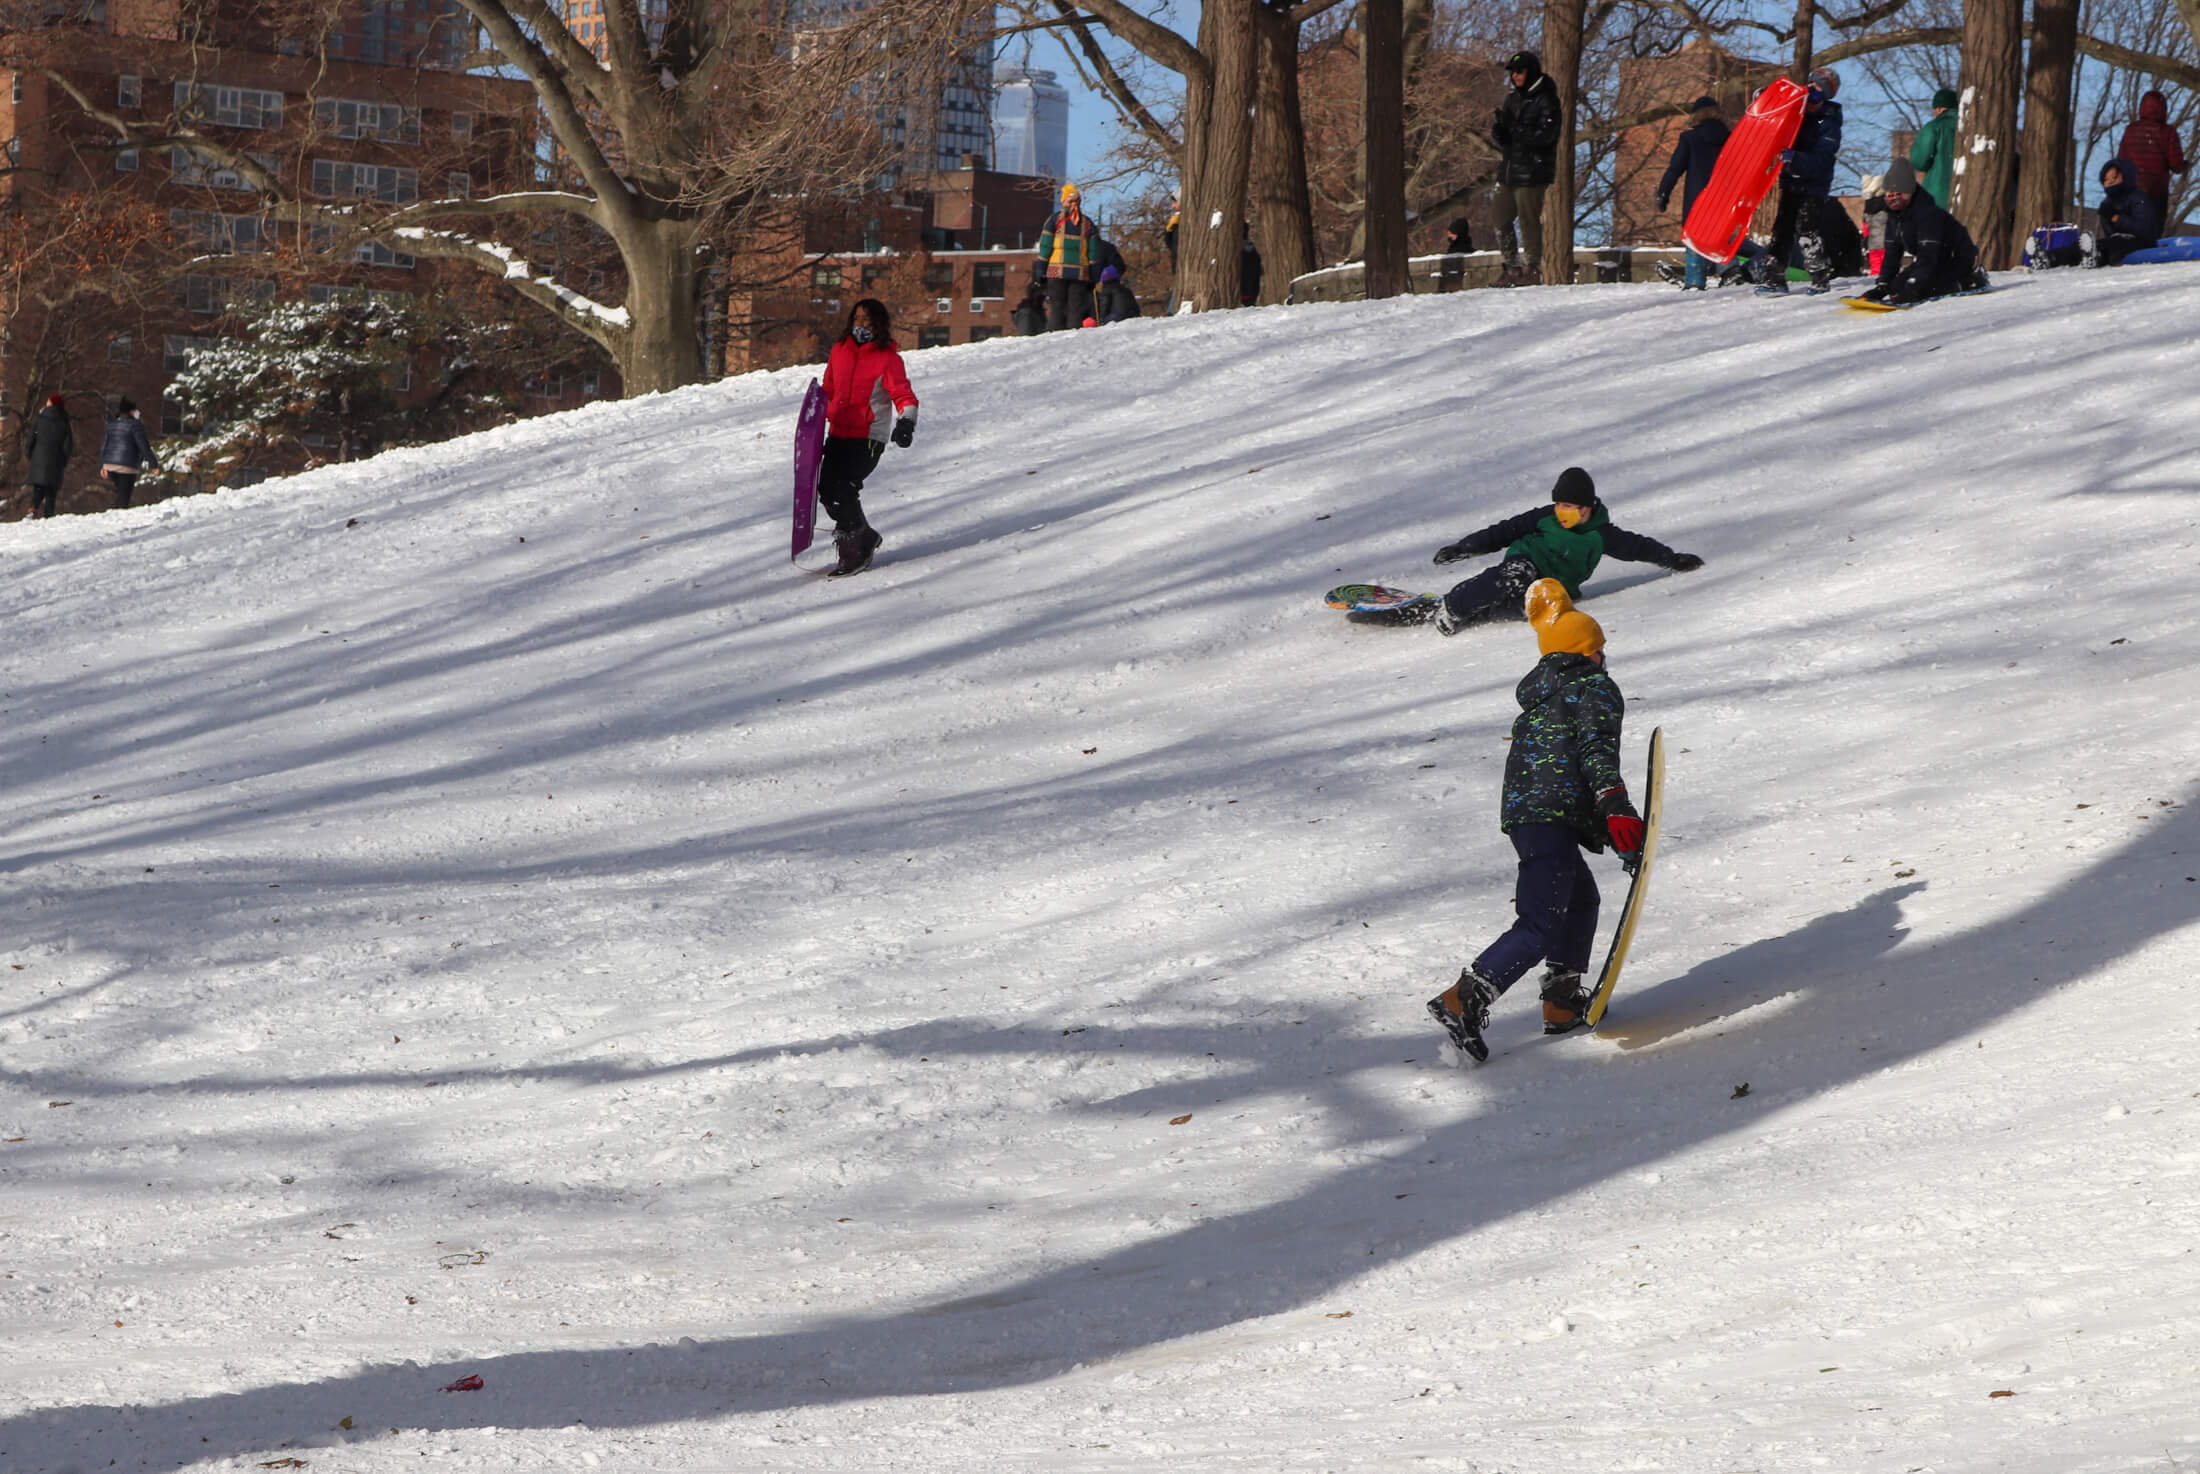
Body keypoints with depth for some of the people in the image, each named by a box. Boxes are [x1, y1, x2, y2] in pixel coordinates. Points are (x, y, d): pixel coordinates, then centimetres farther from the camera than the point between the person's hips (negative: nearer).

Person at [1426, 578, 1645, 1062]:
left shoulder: (1537, 690, 22)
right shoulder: (1596, 688, 1)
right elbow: (1597, 749, -14)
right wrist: (1616, 808, -23)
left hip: (1520, 812, 9)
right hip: (1555, 817, -9)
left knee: (1582, 899, 25)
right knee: (1540, 926, -12)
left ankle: (1563, 1003, 23)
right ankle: (1464, 999, -24)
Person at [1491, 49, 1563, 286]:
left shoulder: (1546, 100, -6)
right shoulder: (1512, 99, 15)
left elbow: (1545, 135, -17)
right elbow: (1501, 138, 15)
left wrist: (1515, 131, -23)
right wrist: (1498, 134, -9)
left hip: (1533, 171, -8)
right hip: (1510, 169, 8)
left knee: (1528, 219, -7)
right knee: (1499, 217, 7)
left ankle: (1534, 269, 1)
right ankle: (1512, 268, 16)